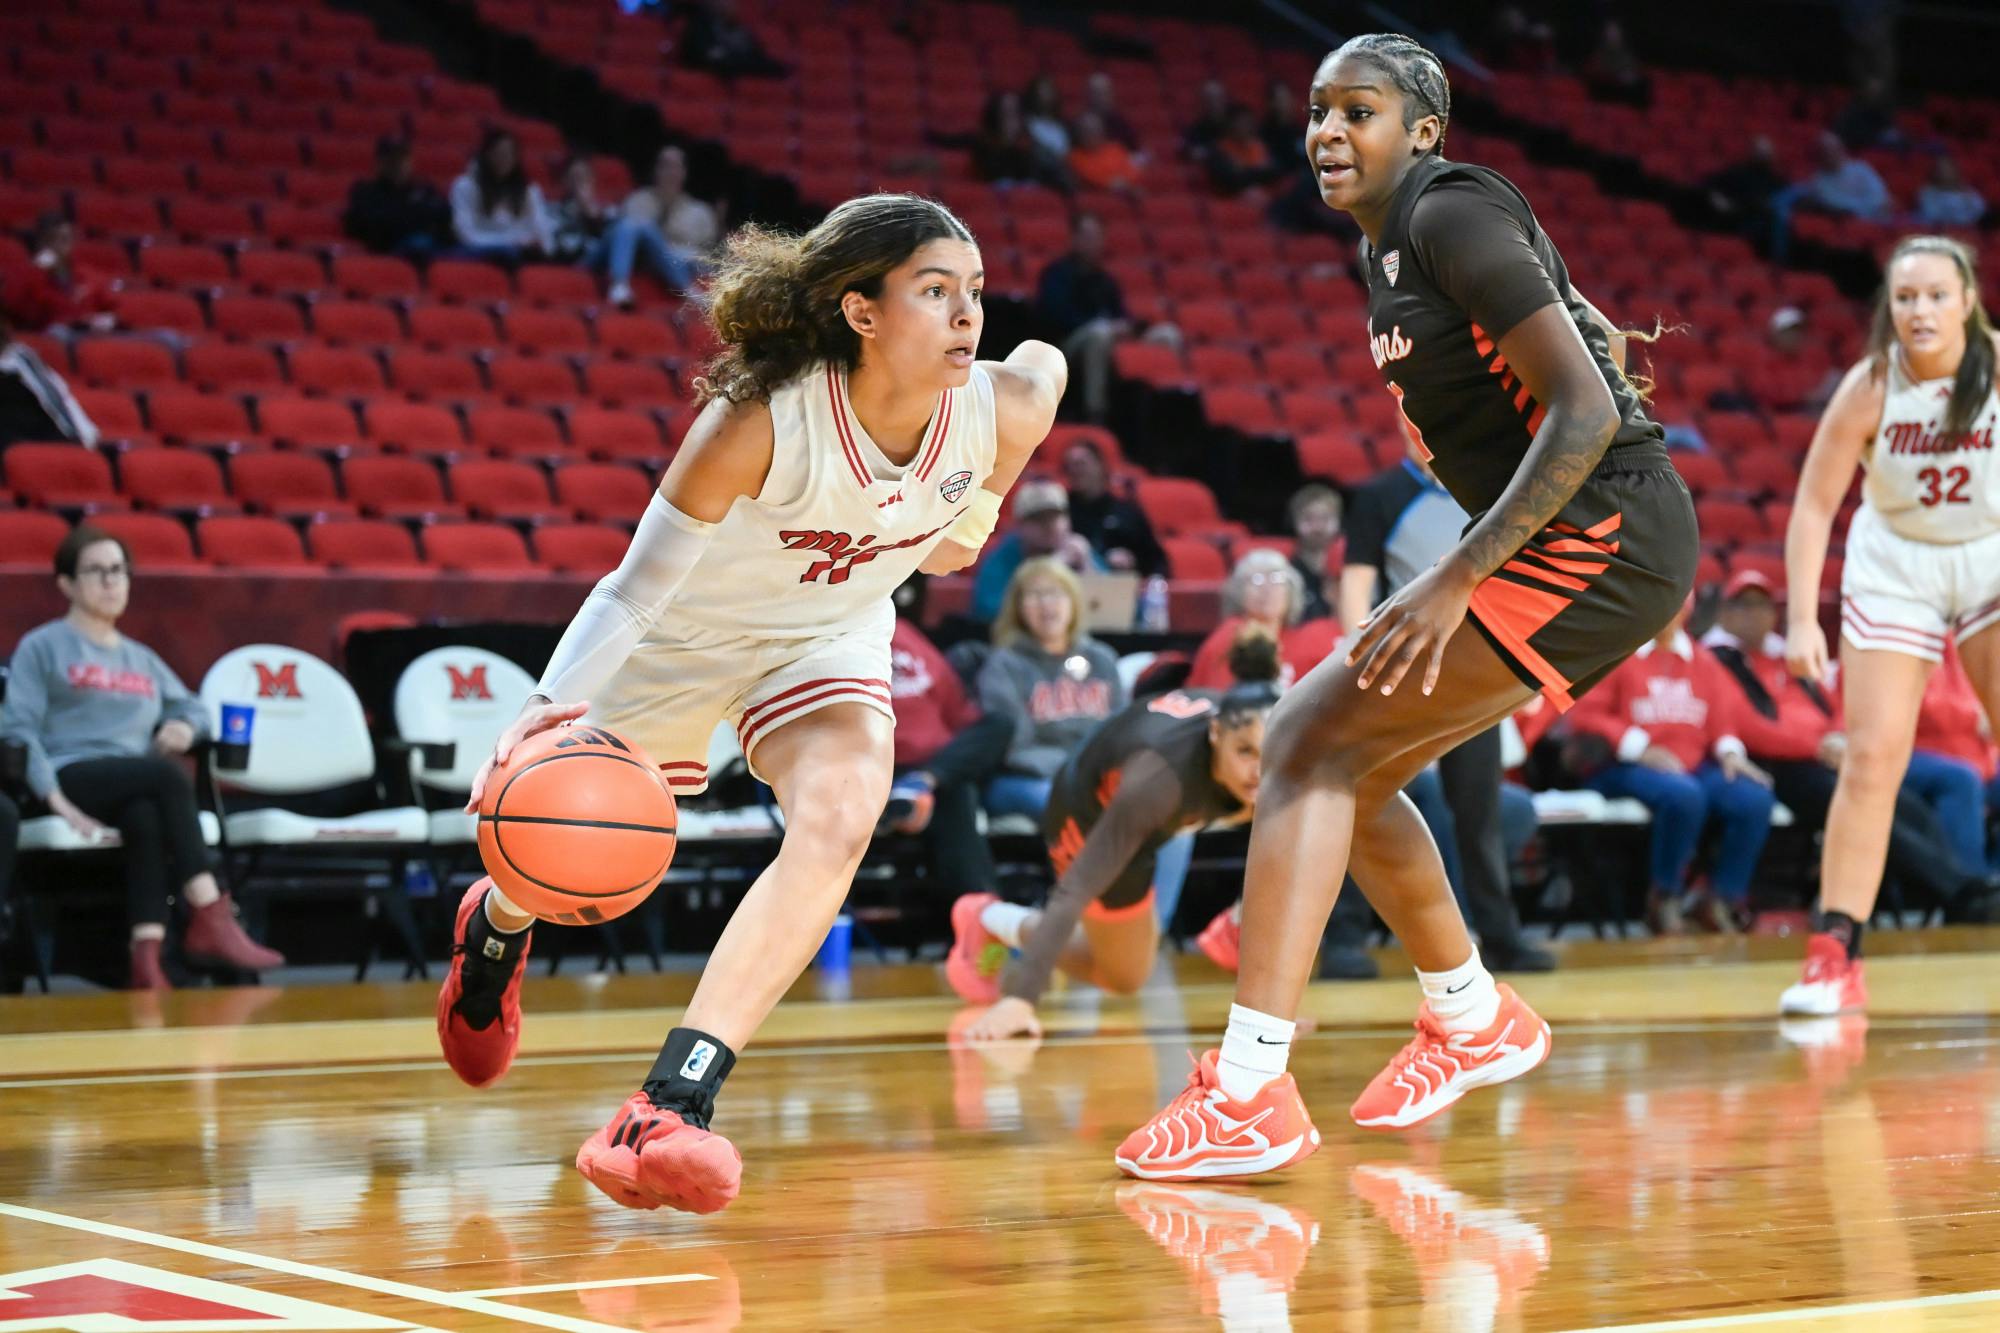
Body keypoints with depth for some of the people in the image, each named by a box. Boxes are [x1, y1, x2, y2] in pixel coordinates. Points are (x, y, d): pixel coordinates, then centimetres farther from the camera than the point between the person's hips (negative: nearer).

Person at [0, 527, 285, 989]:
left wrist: (185, 727, 6)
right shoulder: (42, 647, 10)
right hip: (73, 778, -4)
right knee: (169, 774, -34)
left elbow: (191, 706, 34)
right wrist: (57, 801, -17)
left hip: (135, 786, 4)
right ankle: (211, 919, -39)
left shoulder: (142, 659, 27)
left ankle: (147, 956, -51)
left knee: (145, 816, -37)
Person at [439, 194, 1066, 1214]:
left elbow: (1040, 363, 1)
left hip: (827, 636, 2)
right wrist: (551, 704, -42)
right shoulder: (760, 420, -37)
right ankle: (495, 930, 57)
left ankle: (674, 1101, -29)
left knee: (840, 819, -29)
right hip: (680, 631, -2)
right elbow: (642, 579, -29)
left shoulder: (1005, 408, -26)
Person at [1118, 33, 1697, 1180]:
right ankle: (1475, 1021, 32)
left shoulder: (1452, 216, -14)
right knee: (1344, 765, 15)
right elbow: (1594, 341, 29)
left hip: (1600, 539, -10)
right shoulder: (1390, 247, 15)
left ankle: (1250, 1095, -20)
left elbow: (1586, 408, -21)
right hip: (1579, 546, 10)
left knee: (1314, 744, -14)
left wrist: (1458, 579, -25)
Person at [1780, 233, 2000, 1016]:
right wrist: (1801, 619, -21)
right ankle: (1835, 954, -3)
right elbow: (1814, 503, -14)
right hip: (1894, 568, -1)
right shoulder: (1871, 386, -19)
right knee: (1872, 759, -7)